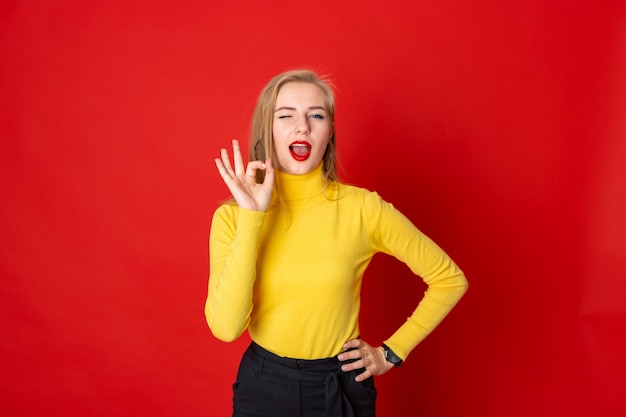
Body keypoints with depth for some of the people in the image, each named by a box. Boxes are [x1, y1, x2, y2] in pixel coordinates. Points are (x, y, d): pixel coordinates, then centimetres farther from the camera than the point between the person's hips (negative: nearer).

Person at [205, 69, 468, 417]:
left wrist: (392, 352, -2)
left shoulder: (362, 209, -13)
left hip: (342, 387, -1)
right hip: (263, 387, 1)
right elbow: (226, 327, -22)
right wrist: (252, 217, -24)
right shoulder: (232, 216, -10)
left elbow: (450, 279, -3)